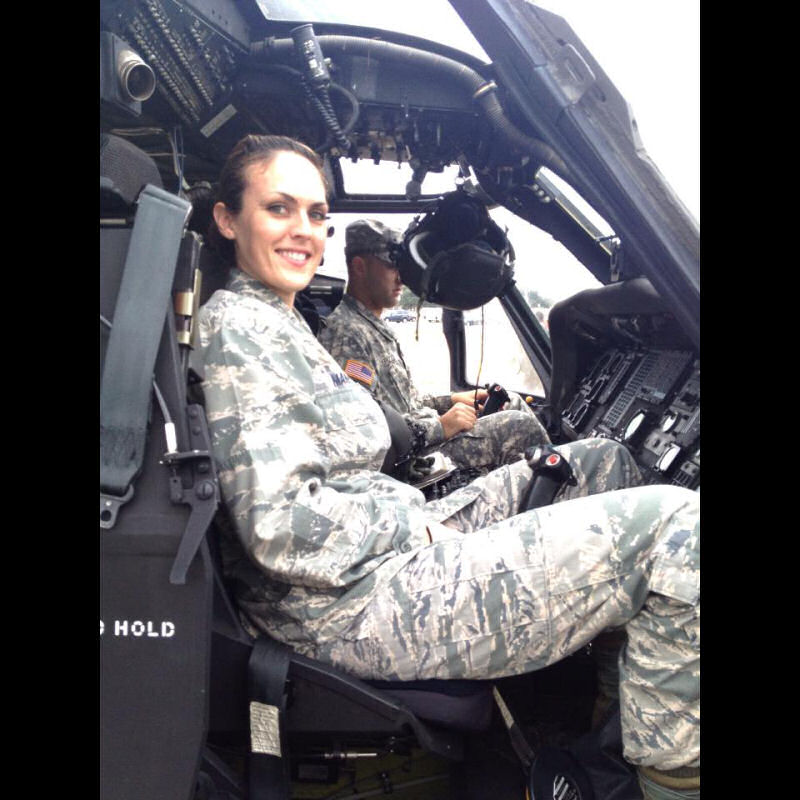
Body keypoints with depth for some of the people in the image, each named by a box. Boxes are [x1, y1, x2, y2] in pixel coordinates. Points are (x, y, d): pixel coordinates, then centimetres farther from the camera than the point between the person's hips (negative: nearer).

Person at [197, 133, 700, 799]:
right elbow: (280, 527, -24)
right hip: (357, 605, -11)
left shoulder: (281, 325, 18)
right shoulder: (240, 327, -14)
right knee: (676, 525, -15)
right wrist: (416, 526, -12)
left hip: (389, 546, 11)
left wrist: (418, 517, 10)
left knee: (599, 461, 19)